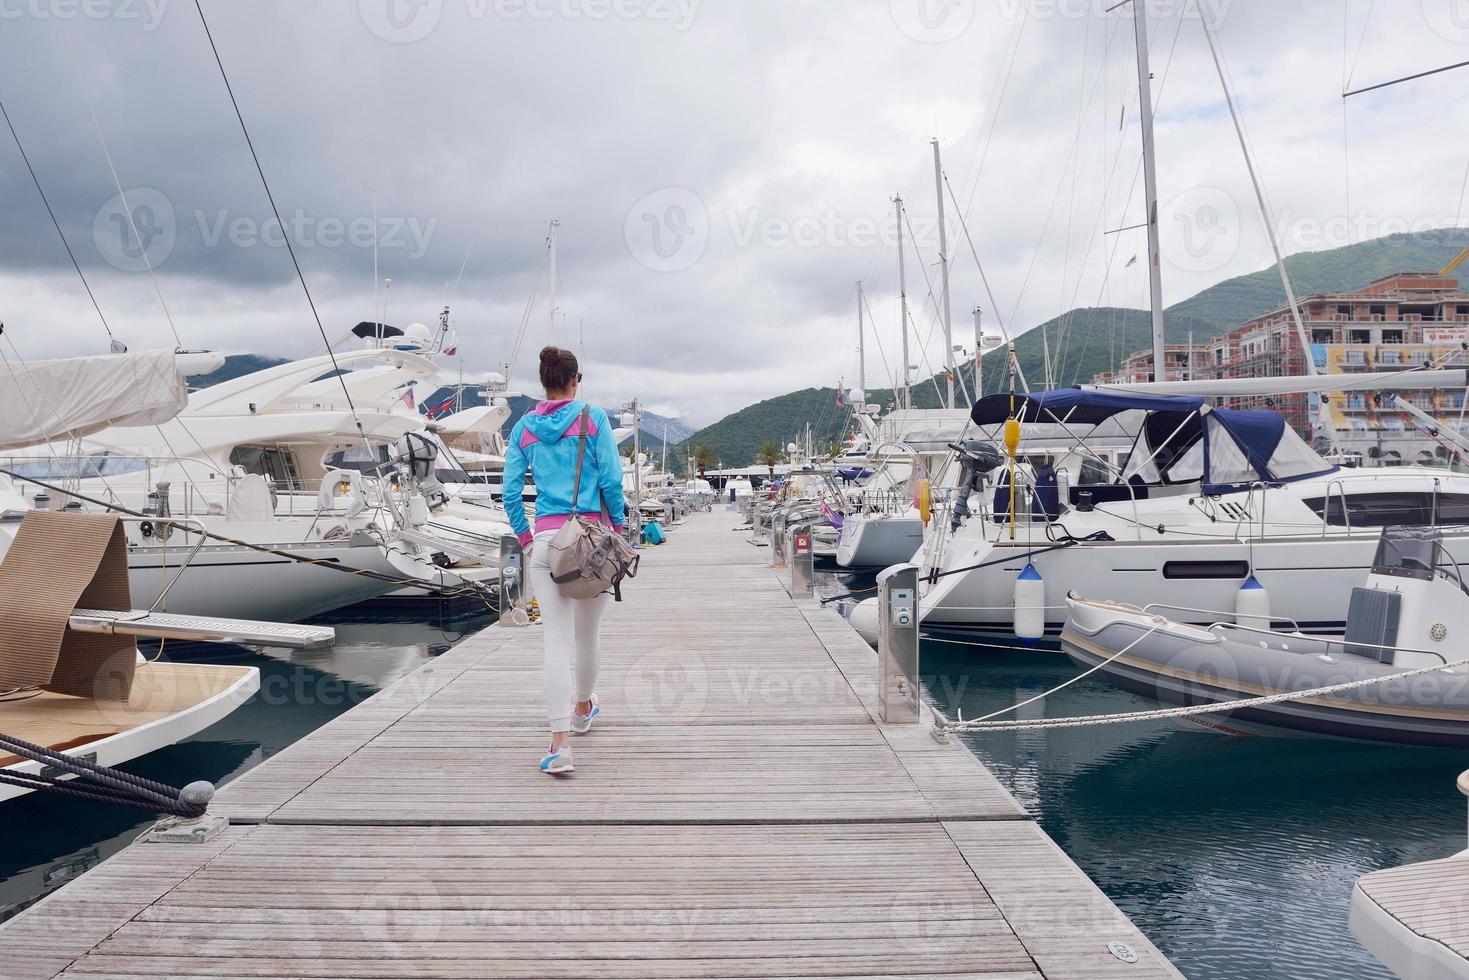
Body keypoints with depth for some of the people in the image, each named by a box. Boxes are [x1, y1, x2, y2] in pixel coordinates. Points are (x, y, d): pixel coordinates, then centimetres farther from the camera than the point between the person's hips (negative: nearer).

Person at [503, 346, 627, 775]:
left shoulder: (523, 428, 7)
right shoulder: (593, 419, -1)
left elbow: (511, 492, 5)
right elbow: (611, 479, -6)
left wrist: (526, 538, 14)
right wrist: (619, 526, 5)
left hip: (546, 539, 1)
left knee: (556, 640, -1)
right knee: (588, 632, 18)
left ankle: (560, 743, -11)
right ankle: (583, 708, 40)